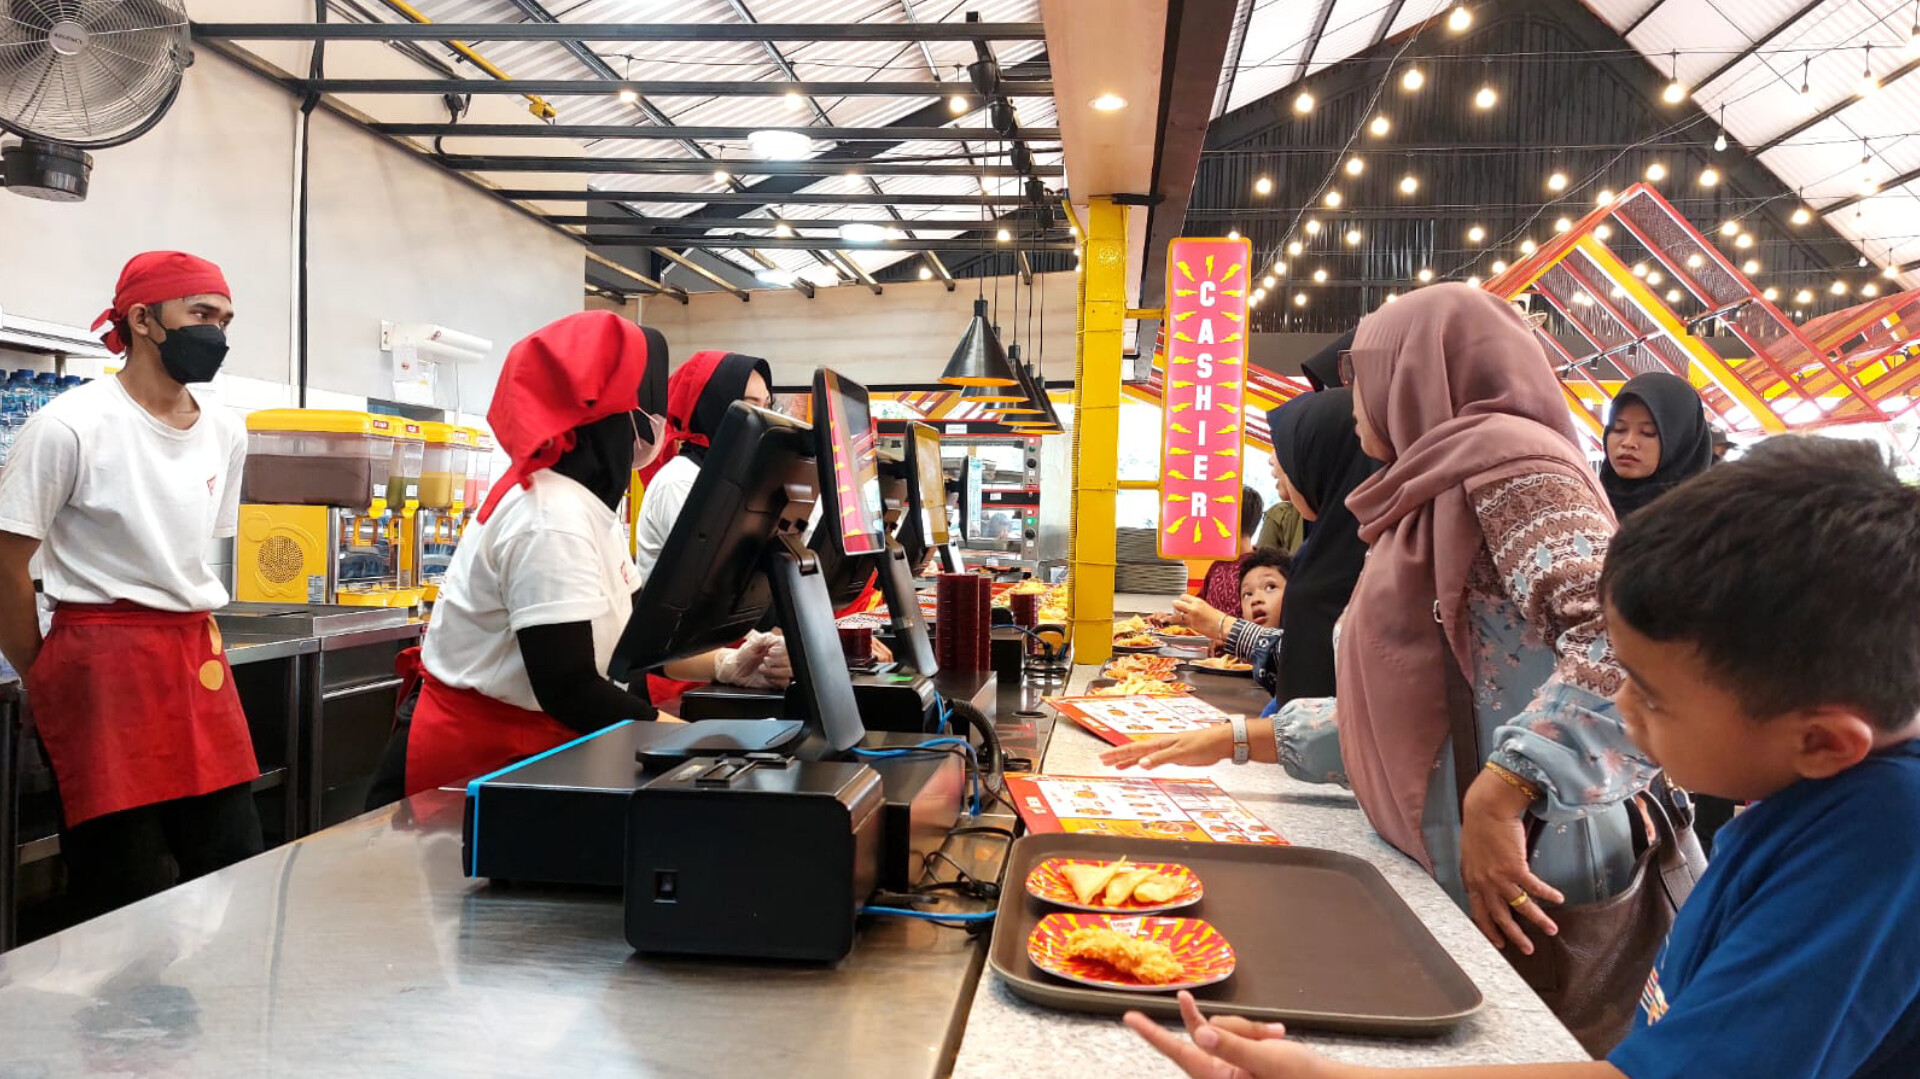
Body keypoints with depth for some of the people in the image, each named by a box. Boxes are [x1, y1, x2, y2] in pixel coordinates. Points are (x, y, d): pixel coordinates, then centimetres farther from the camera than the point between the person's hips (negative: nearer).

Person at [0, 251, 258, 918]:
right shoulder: (70, 426, -9)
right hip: (104, 659, -6)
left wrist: (191, 647, 15)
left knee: (235, 860, 6)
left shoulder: (225, 433, 9)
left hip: (199, 660, 6)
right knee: (127, 892, 0)